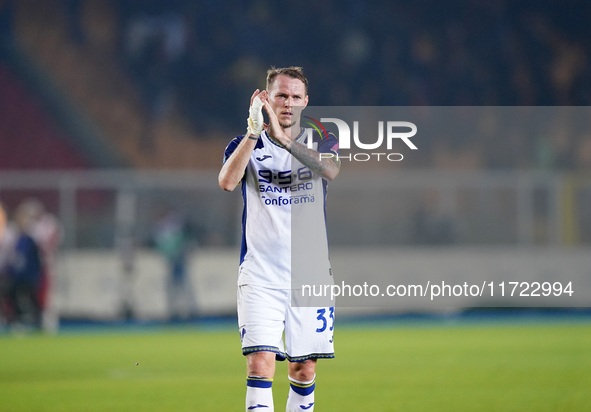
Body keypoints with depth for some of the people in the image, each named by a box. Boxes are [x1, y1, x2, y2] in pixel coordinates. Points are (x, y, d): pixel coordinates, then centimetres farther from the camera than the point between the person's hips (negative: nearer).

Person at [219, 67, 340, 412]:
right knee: (260, 362, -15)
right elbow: (227, 181, -18)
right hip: (260, 275, -2)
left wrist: (284, 140, -32)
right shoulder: (246, 145, 3)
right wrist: (254, 132, -30)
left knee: (305, 368, 6)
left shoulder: (321, 142, 5)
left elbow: (331, 170, -19)